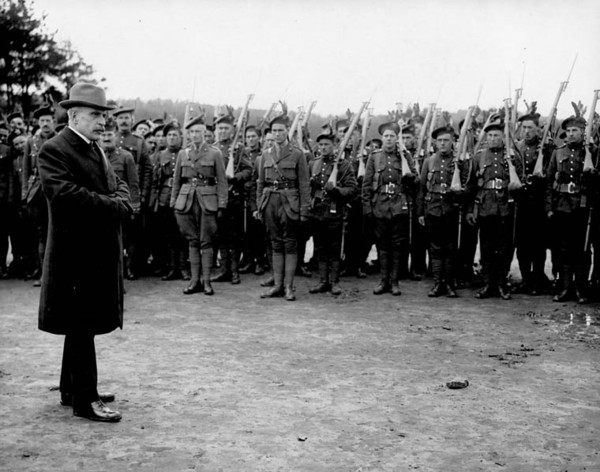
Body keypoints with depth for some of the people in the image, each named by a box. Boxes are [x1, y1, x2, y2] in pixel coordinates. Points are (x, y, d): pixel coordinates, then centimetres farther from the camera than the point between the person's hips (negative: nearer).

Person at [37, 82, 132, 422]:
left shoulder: (96, 149, 17)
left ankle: (72, 390, 28)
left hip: (101, 251, 9)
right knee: (81, 326, -4)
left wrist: (120, 202, -7)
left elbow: (119, 185, 17)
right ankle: (85, 400, 4)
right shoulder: (54, 150, -12)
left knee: (83, 325, 16)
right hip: (77, 251, -9)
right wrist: (113, 205, -18)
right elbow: (65, 194, -25)